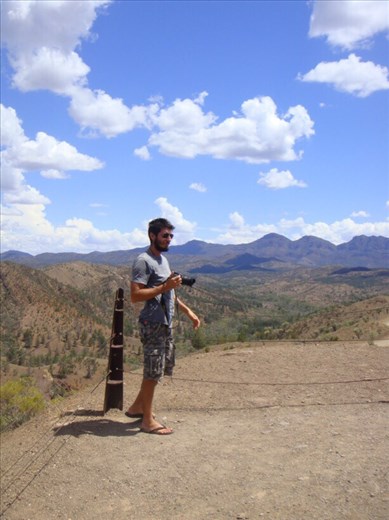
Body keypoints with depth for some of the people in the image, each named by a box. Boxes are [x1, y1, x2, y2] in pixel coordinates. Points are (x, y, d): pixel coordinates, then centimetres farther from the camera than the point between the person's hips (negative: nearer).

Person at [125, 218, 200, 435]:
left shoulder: (163, 260, 16)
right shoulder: (144, 261, -14)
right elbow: (135, 296, -21)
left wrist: (188, 311, 18)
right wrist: (164, 287, -24)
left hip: (166, 325, 10)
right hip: (153, 325, -10)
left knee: (160, 370, 17)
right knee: (152, 373, -2)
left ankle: (137, 407, 32)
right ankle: (148, 420, 10)